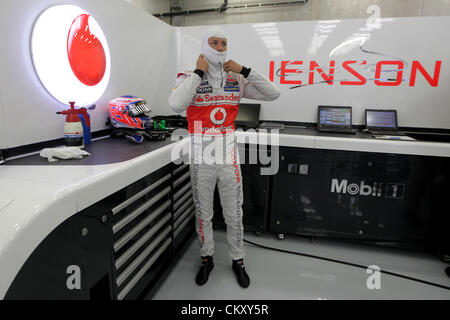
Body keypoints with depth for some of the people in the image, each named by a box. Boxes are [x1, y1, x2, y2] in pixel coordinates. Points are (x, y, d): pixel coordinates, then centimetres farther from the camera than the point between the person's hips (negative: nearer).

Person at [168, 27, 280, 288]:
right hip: (202, 158, -1)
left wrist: (244, 70, -6)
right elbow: (176, 105, -25)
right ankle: (207, 259, 38)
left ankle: (238, 261, 35)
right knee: (203, 214, 15)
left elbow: (273, 93, -2)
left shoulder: (236, 80, 4)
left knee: (234, 214, 13)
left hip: (229, 157, 2)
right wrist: (198, 72, -16)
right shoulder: (190, 78, -3)